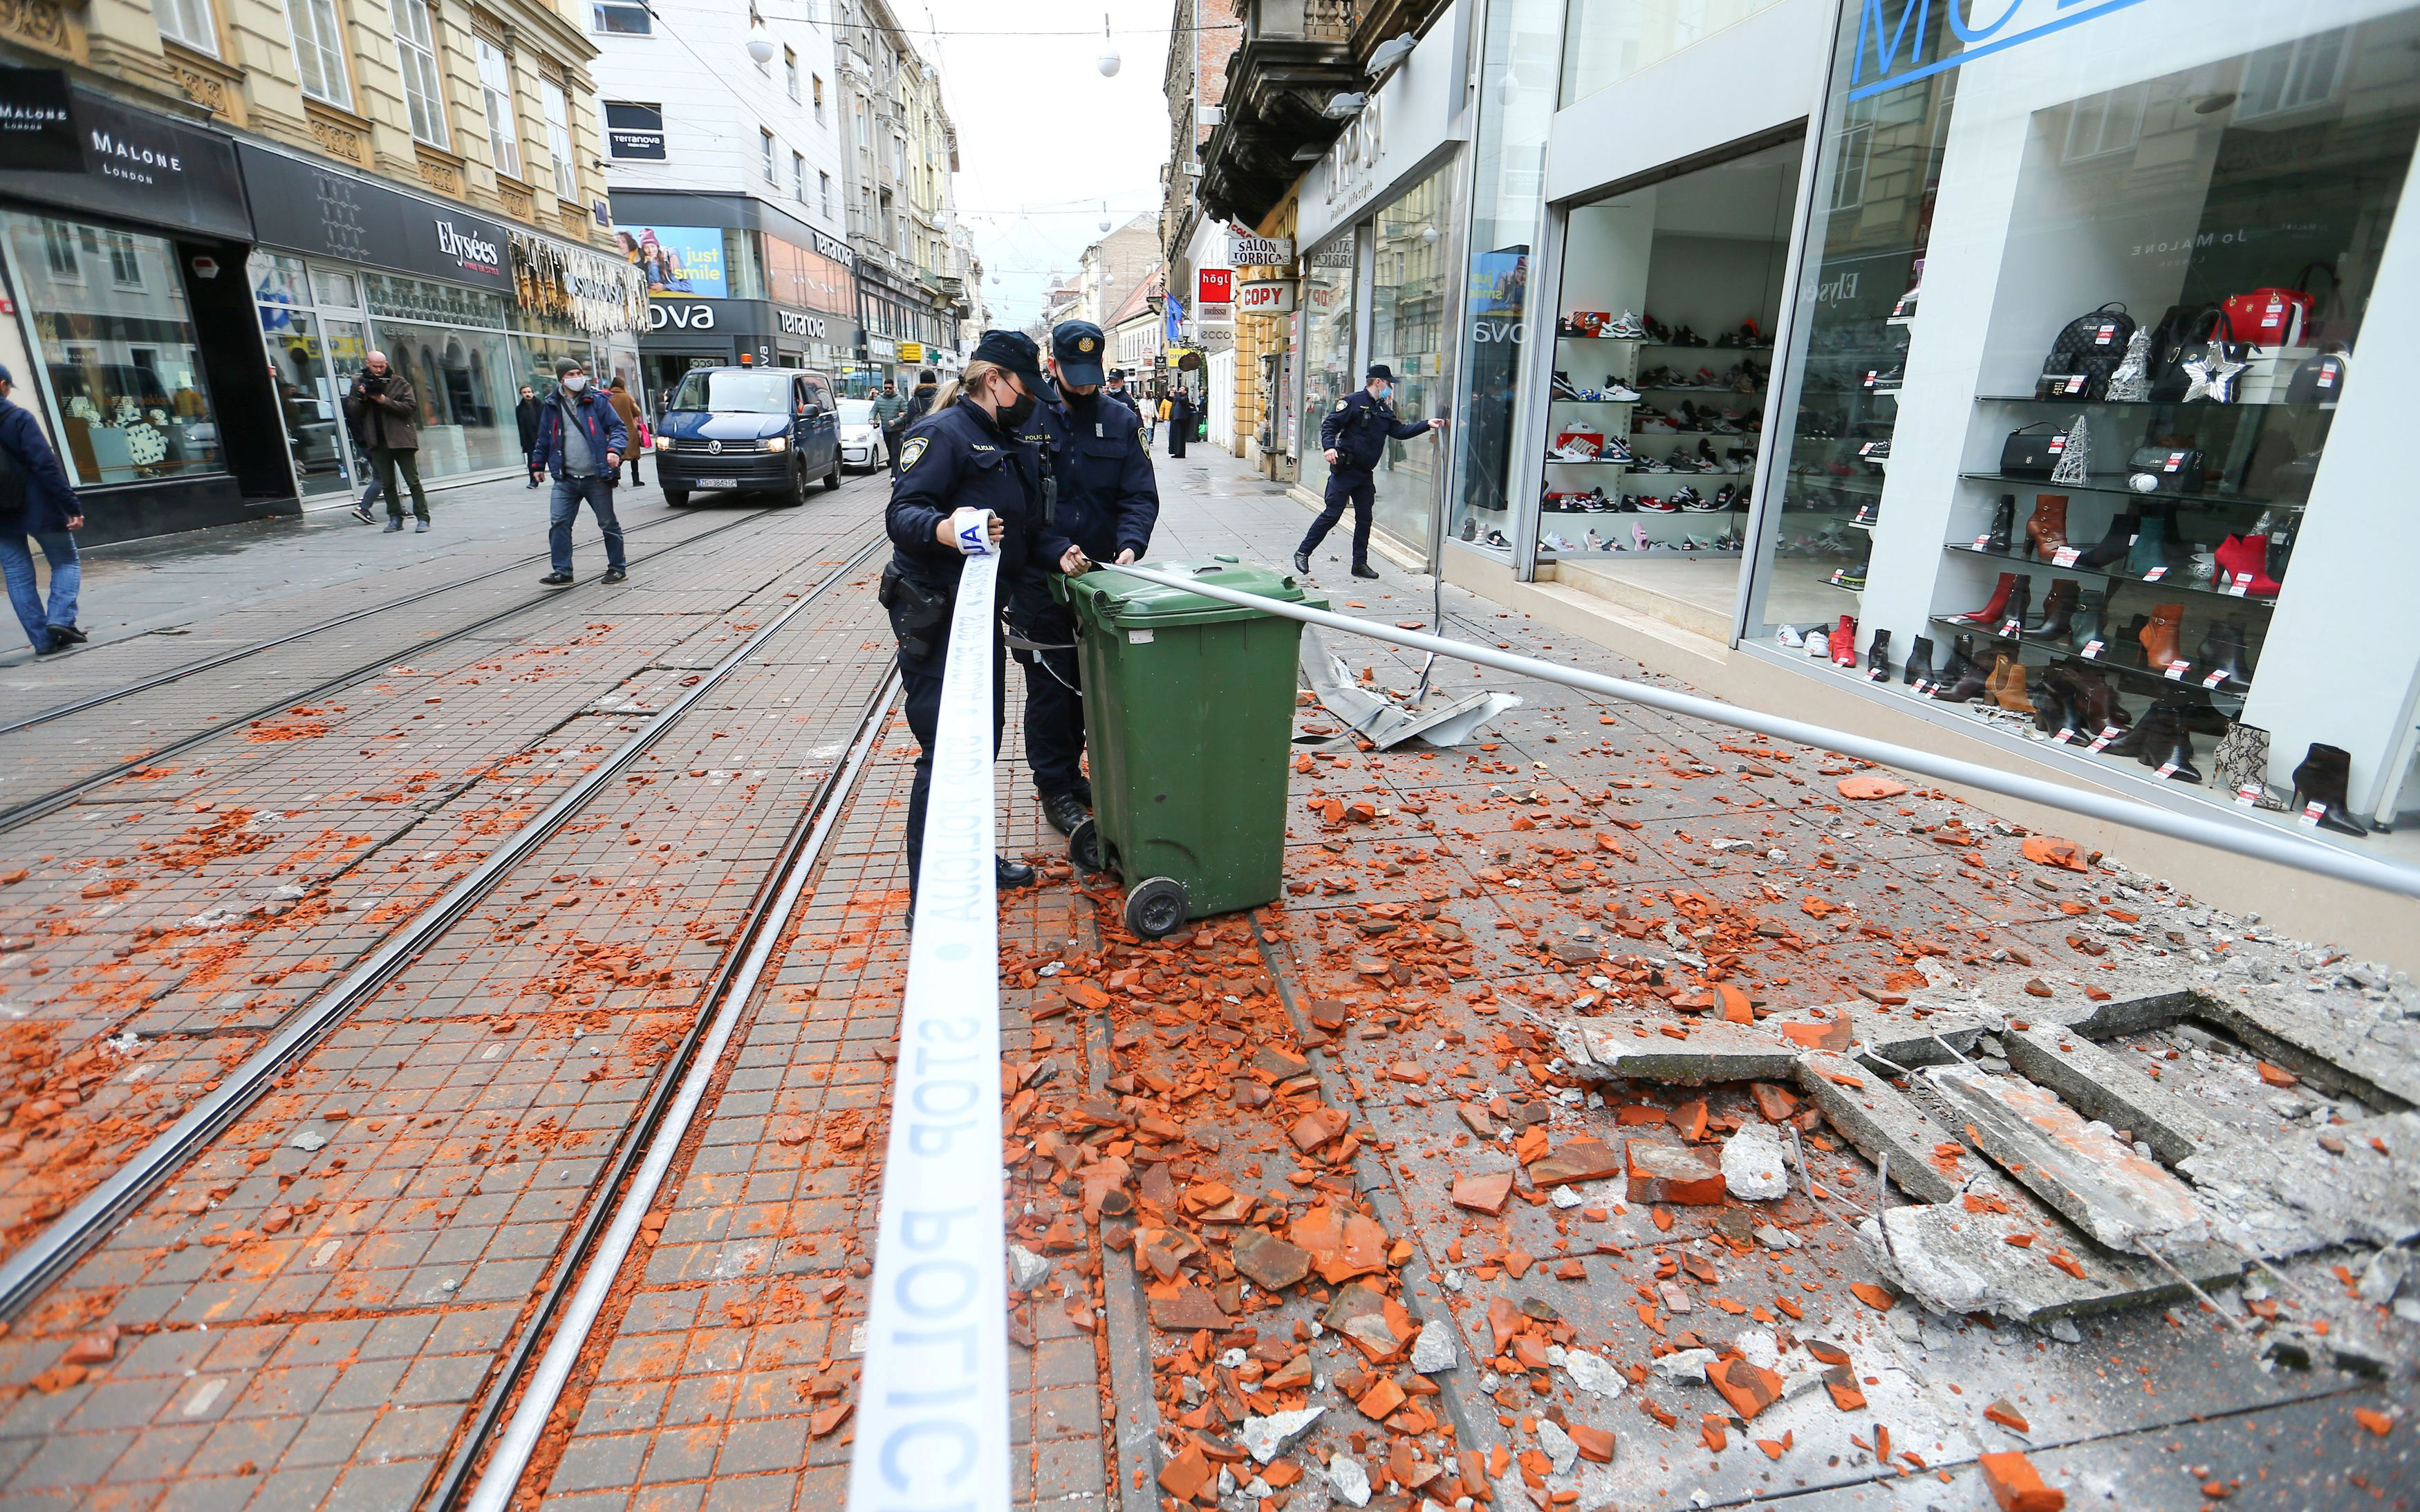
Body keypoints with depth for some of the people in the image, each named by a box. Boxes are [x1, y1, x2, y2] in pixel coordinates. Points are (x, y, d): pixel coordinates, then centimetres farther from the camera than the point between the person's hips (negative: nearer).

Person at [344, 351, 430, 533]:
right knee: (387, 483, 7)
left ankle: (422, 518, -4)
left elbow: (410, 407, -10)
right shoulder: (359, 383, 10)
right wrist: (361, 399, -10)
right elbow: (352, 413, 8)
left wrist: (384, 400, -17)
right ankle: (395, 518, 13)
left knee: (413, 480, -6)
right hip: (378, 441, 4)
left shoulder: (399, 382, 2)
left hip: (400, 439, -3)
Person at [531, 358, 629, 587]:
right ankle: (562, 572, -1)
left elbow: (618, 428, -2)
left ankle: (618, 567, 21)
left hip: (596, 478, -3)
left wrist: (614, 450, -20)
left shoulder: (597, 401, -1)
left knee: (608, 524, 7)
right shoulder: (552, 406, 10)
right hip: (565, 480, 3)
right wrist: (538, 465, 23)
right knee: (558, 523, -5)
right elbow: (544, 439, 20)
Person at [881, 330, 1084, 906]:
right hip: (933, 614, -10)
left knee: (984, 737, 17)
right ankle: (928, 896, 1)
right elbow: (902, 510, -23)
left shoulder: (1015, 447, 17)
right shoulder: (942, 433, -12)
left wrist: (1058, 551, 1)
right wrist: (941, 530, -44)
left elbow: (1032, 523, 21)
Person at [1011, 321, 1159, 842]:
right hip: (1038, 581, -3)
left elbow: (1140, 495, 0)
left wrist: (1130, 544, -19)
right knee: (1049, 686, 4)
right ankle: (1055, 787, 19)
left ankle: (1072, 769, 33)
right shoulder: (1024, 416, -5)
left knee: (1092, 682, 13)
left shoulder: (1121, 420, 3)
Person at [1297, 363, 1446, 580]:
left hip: (1365, 474, 8)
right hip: (1345, 470, -8)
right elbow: (1329, 424, -11)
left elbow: (1400, 431, 12)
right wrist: (1329, 446, -27)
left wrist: (1427, 425, 3)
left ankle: (1360, 563, 17)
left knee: (1364, 518, 8)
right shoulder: (1353, 402, -6)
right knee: (1332, 514, -7)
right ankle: (1303, 552, 5)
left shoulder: (1384, 410, 17)